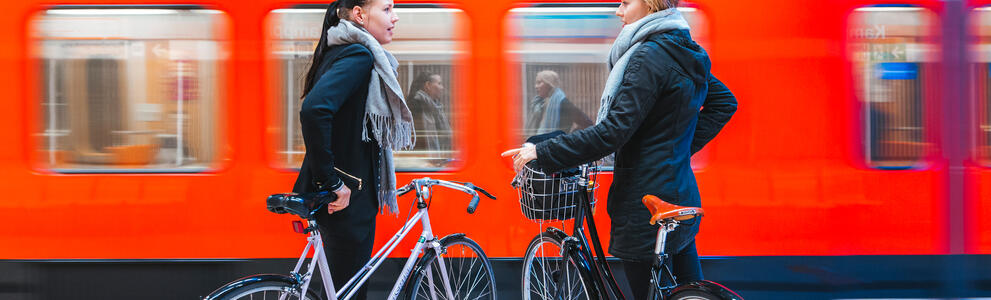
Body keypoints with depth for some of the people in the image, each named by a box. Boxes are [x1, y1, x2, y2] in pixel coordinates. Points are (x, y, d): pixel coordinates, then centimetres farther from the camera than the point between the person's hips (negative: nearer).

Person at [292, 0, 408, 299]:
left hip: (343, 196, 10)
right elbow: (314, 109, -33)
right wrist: (332, 181, -26)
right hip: (348, 200, -10)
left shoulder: (343, 51, 14)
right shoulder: (359, 54, -17)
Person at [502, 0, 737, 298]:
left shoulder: (649, 57, -19)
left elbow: (613, 131, -24)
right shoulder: (687, 53, 9)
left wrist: (542, 152, -19)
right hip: (682, 199, 9)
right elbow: (725, 101, 21)